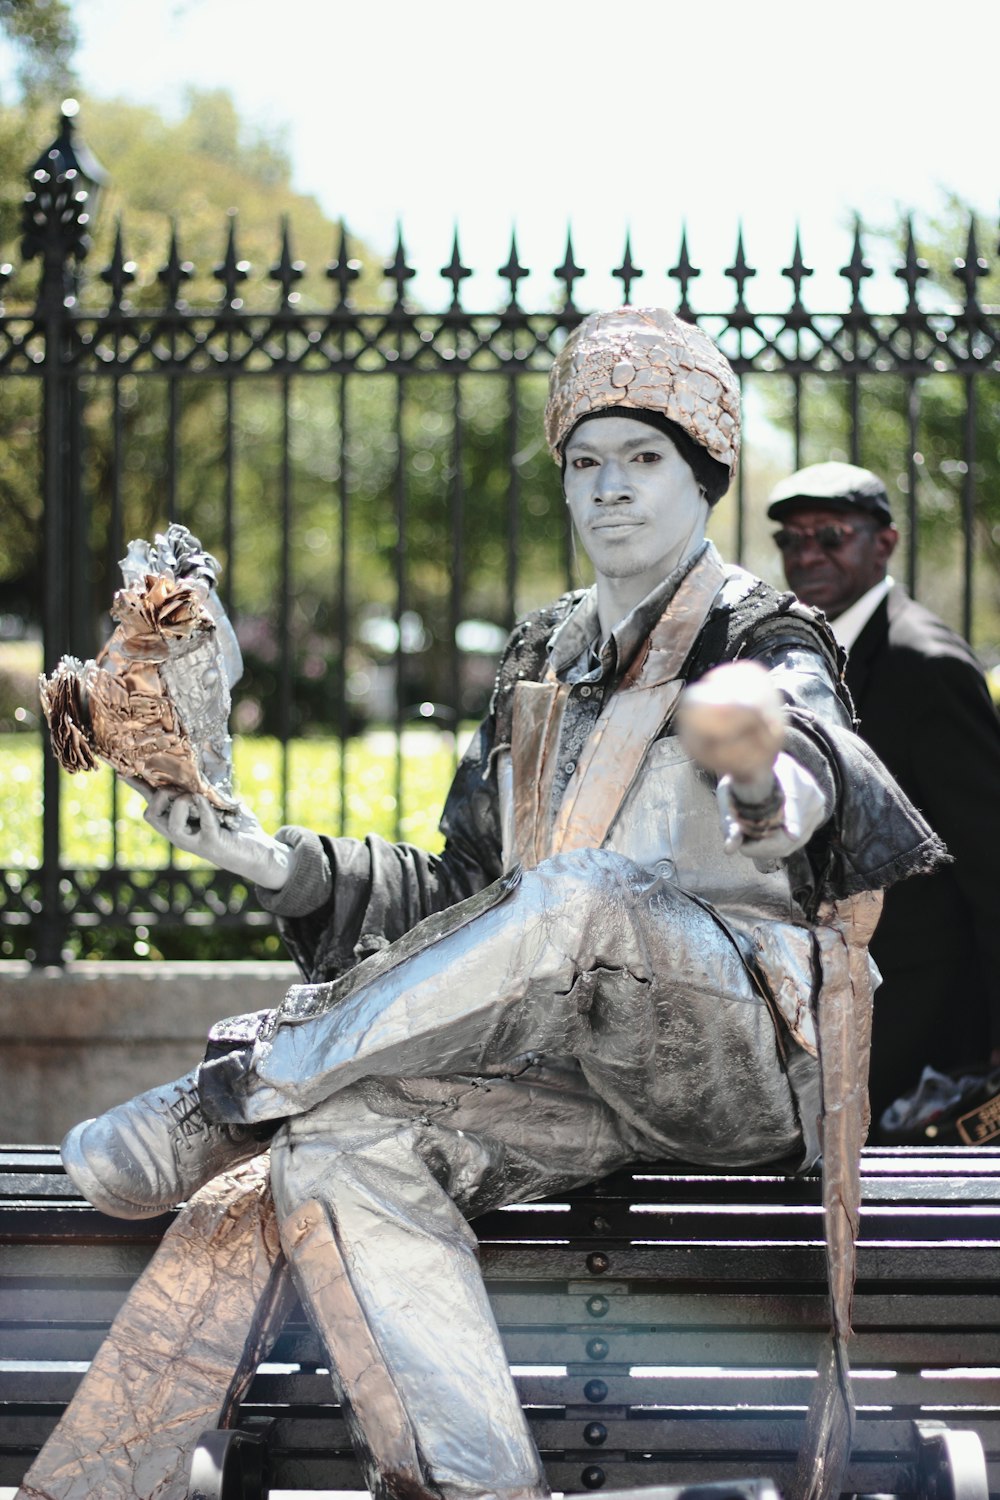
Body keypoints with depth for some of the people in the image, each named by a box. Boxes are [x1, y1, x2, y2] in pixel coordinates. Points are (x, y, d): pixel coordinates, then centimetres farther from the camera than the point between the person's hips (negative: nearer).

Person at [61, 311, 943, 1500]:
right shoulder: (543, 663, 22)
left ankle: (236, 1092, -24)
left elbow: (817, 792, -23)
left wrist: (762, 771, -49)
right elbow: (458, 895, 24)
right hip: (579, 1073, 5)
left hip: (748, 1057, -5)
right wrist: (265, 858, 8)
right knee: (344, 1144, -25)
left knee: (576, 897, -36)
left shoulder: (766, 645, 3)